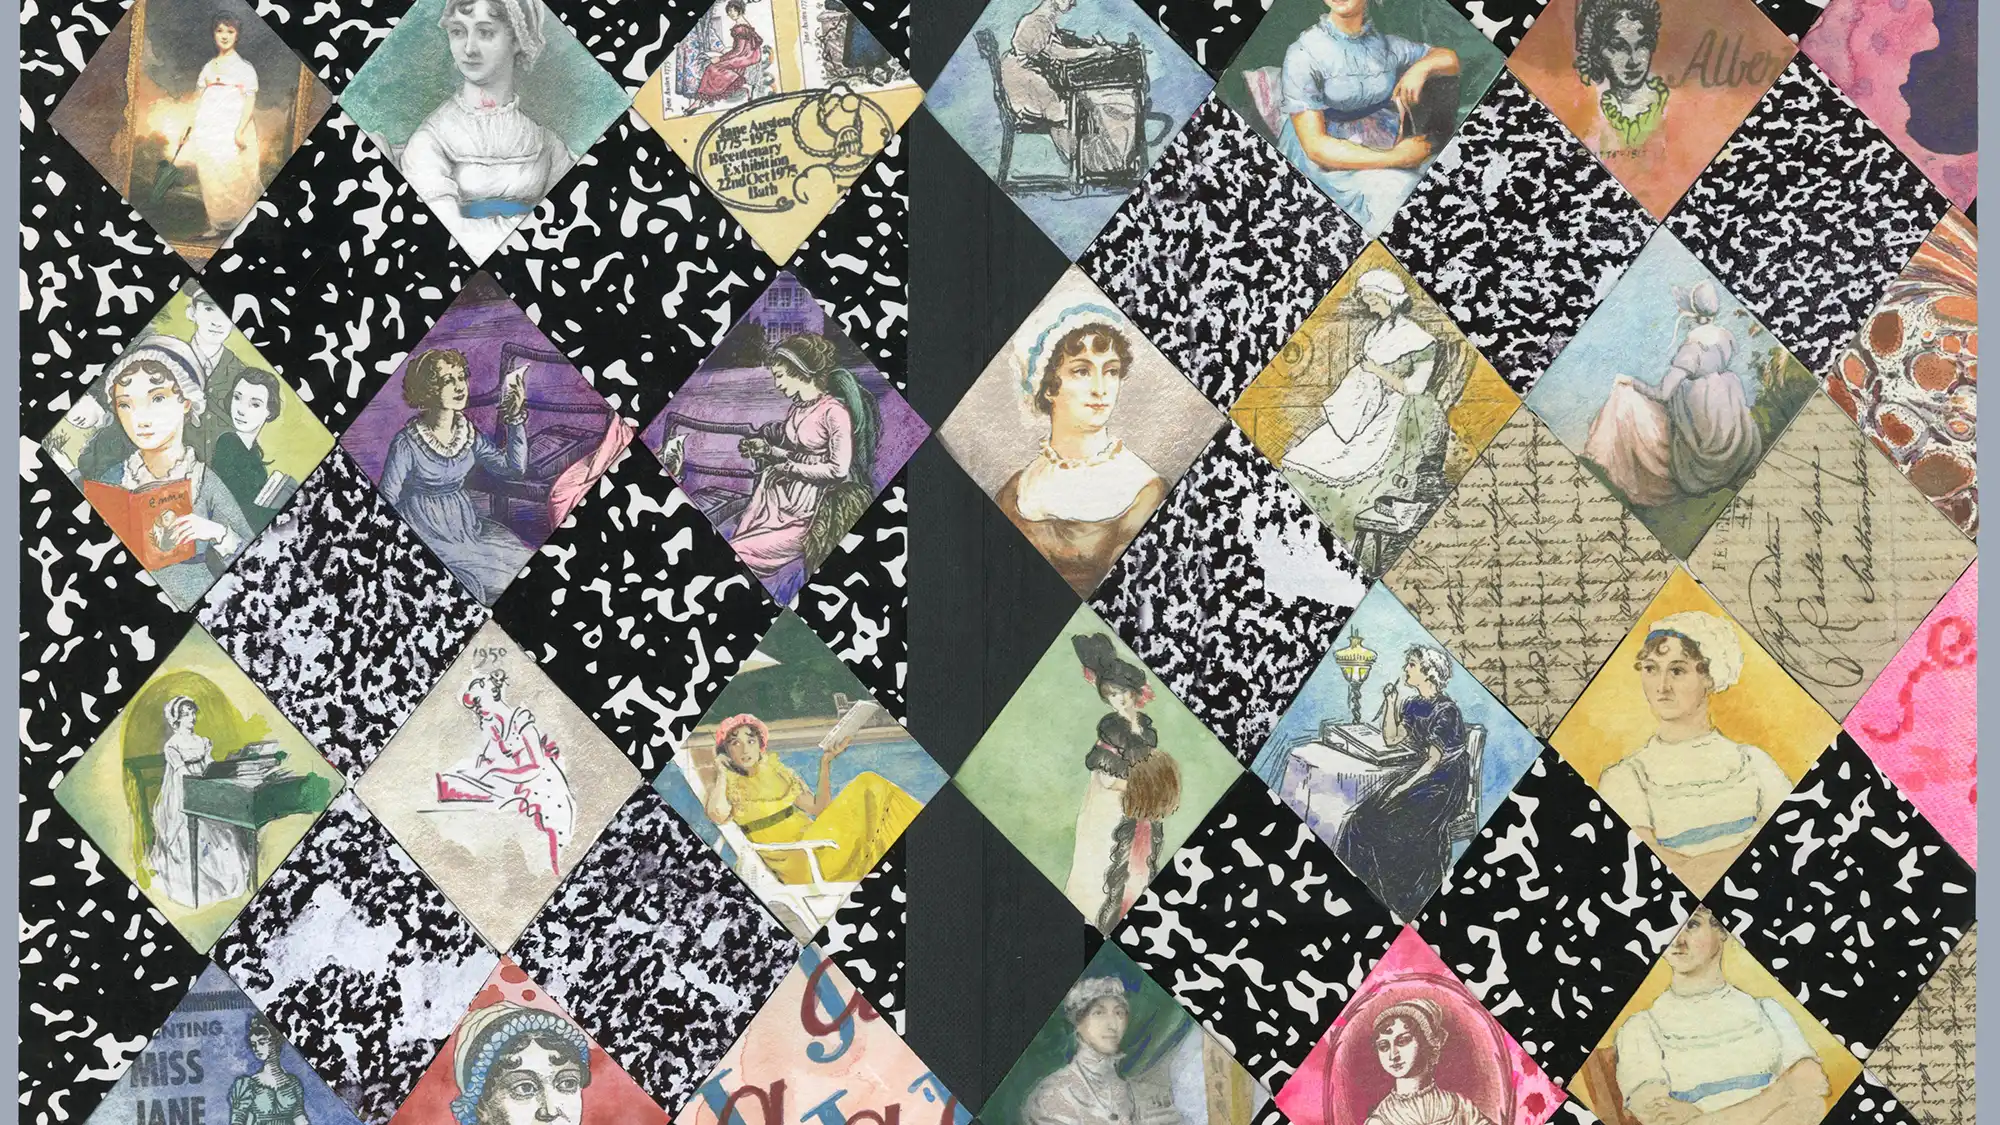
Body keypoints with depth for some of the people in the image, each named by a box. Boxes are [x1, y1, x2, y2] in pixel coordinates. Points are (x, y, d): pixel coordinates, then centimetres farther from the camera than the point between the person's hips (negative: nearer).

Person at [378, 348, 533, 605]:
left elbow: (514, 468, 0)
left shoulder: (468, 433, 2)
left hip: (467, 524, 7)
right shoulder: (406, 444, -16)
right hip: (427, 533, -6)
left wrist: (515, 417, -6)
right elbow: (388, 500, -10)